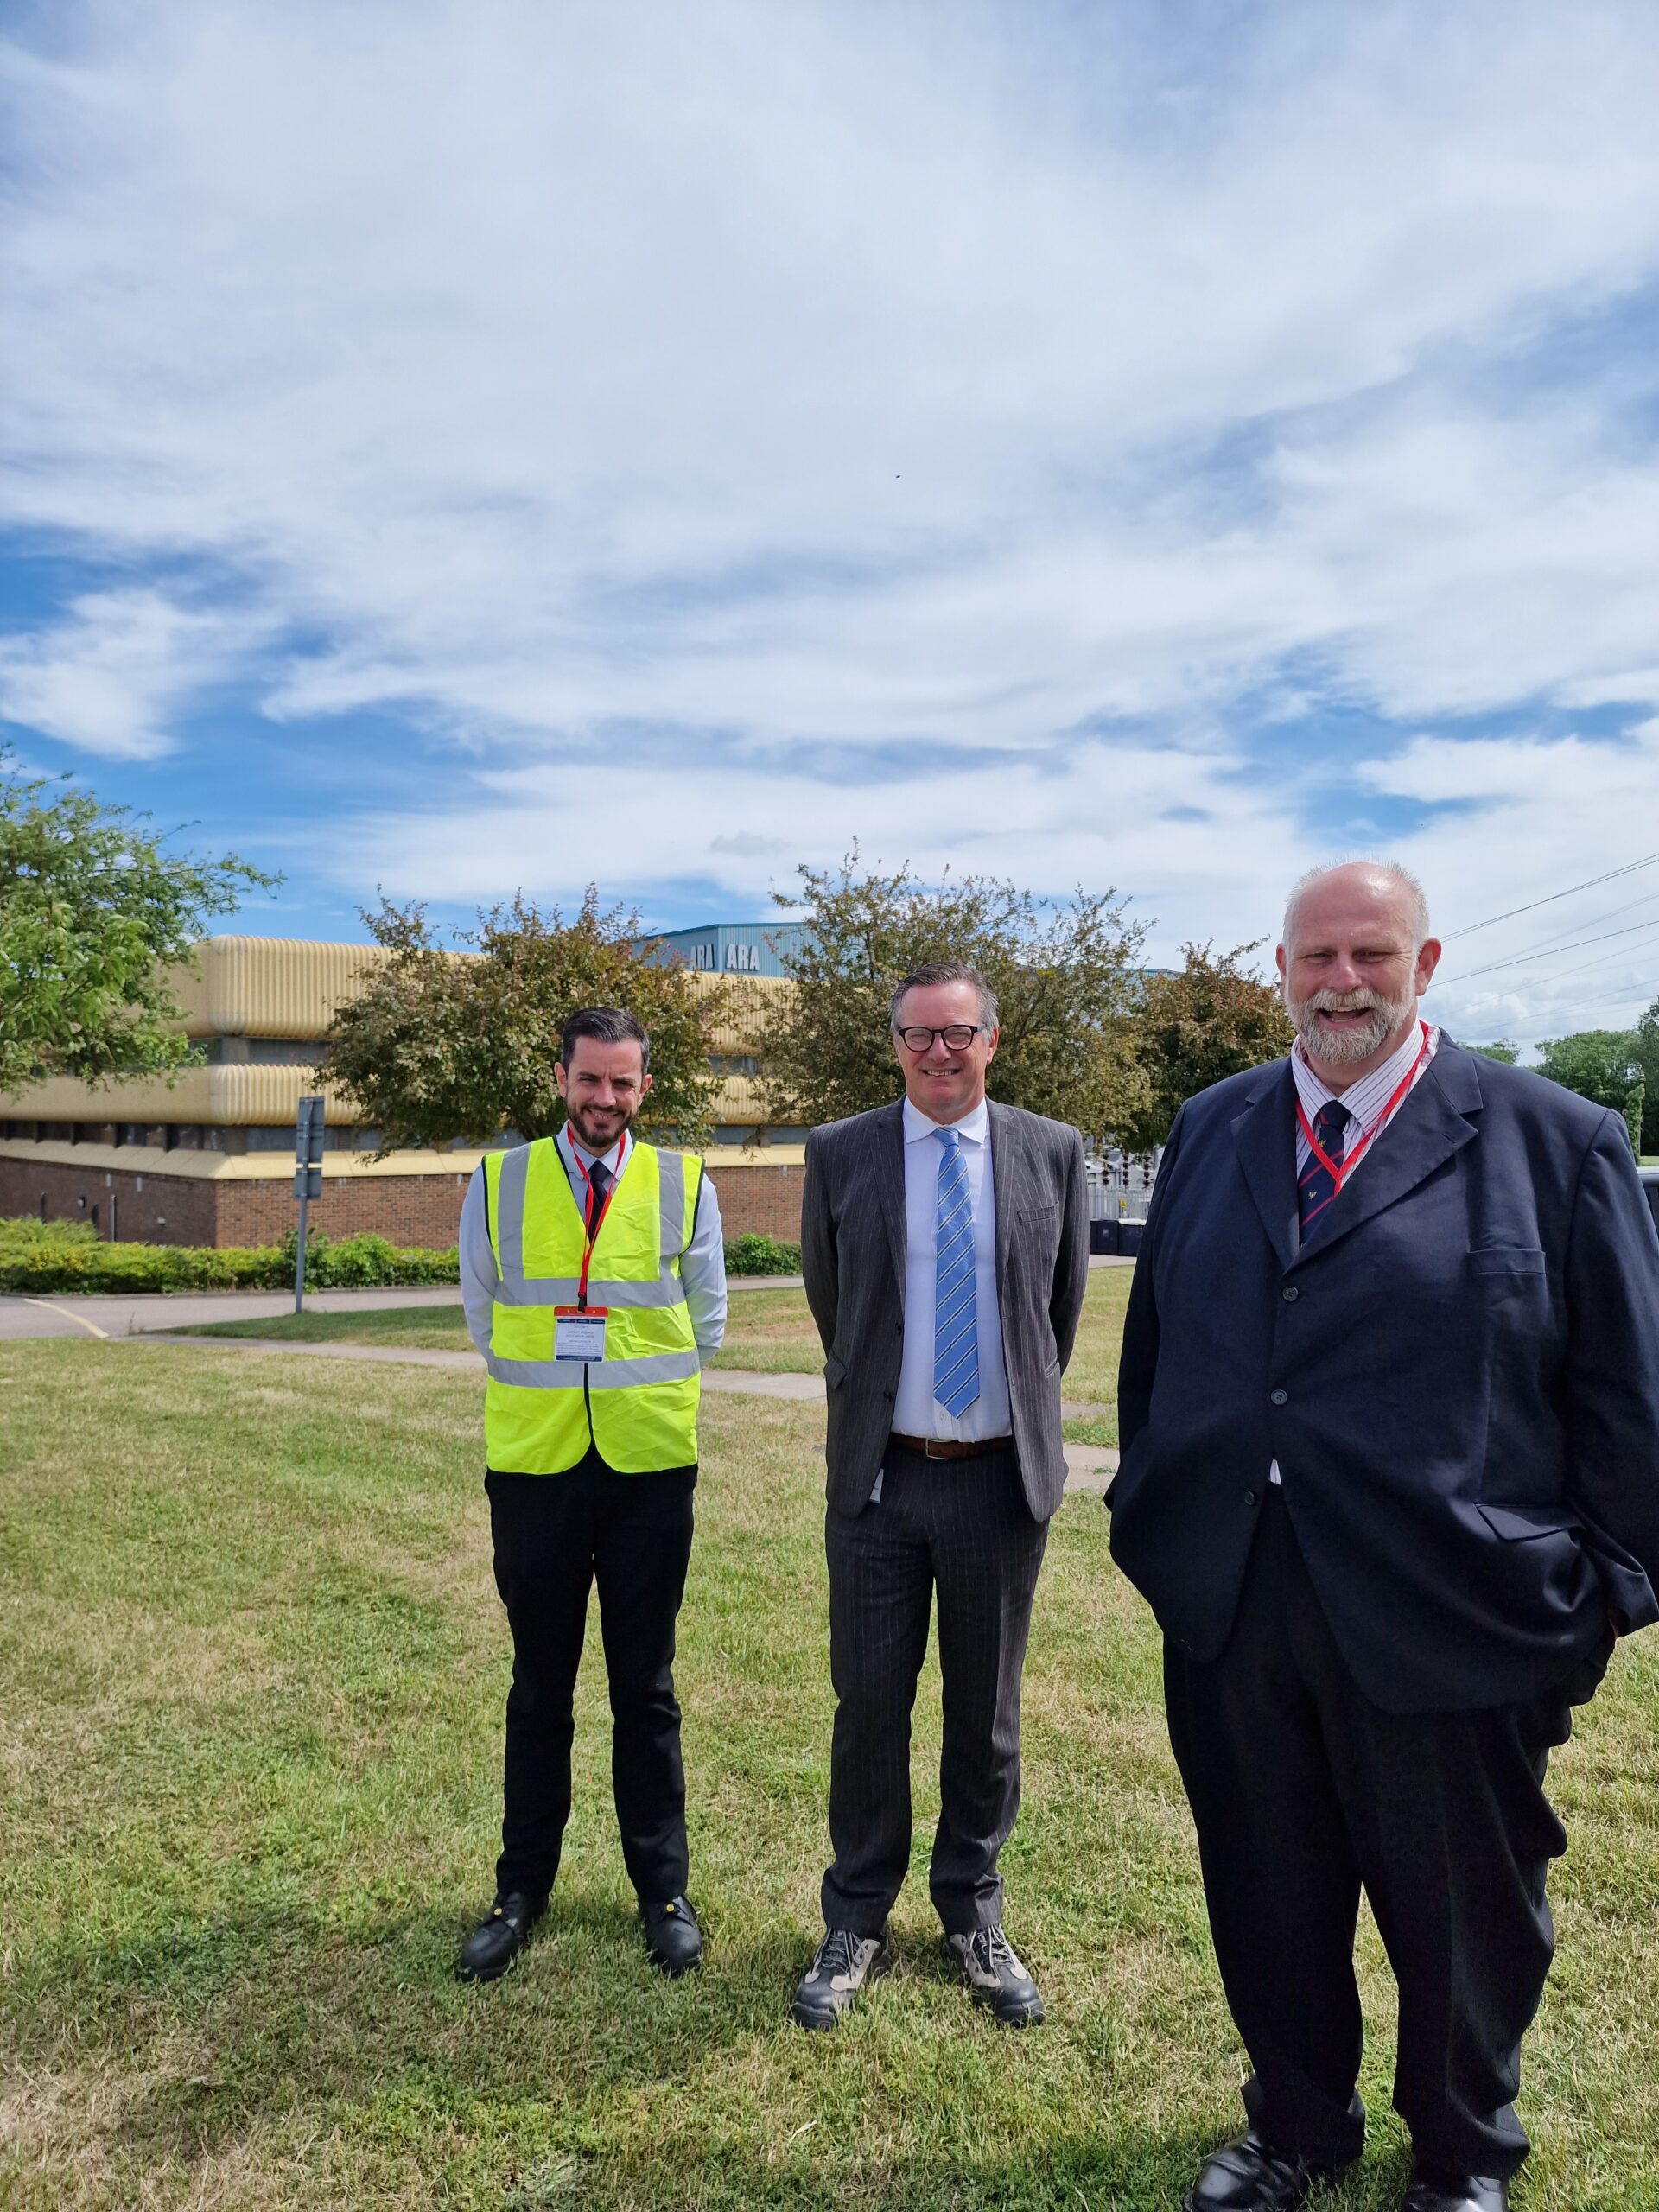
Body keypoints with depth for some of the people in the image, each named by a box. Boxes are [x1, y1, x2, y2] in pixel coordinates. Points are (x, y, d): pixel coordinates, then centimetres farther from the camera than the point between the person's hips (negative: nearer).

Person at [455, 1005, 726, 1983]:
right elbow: (481, 1310, 14)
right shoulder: (499, 1182, 2)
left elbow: (709, 1320, 13)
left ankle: (665, 1891, 26)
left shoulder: (685, 1185, 1)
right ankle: (523, 1888, 29)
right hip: (532, 1462, 1)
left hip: (650, 1463, 0)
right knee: (540, 1688, 12)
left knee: (646, 1687, 11)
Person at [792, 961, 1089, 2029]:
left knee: (987, 1712, 15)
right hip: (878, 1474, 0)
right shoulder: (840, 1154, -2)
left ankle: (974, 1916, 36)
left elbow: (1064, 1300, 11)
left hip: (1003, 1475, 1)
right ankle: (857, 1923, 31)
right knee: (868, 1707, 10)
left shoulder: (1053, 1152, -1)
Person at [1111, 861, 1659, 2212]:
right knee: (1267, 1899, 22)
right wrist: (1149, 1513, 10)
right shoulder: (1212, 1131, 4)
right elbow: (1153, 1343, 10)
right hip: (1230, 1604, 4)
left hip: (1449, 1619, -3)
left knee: (1464, 1921, 20)